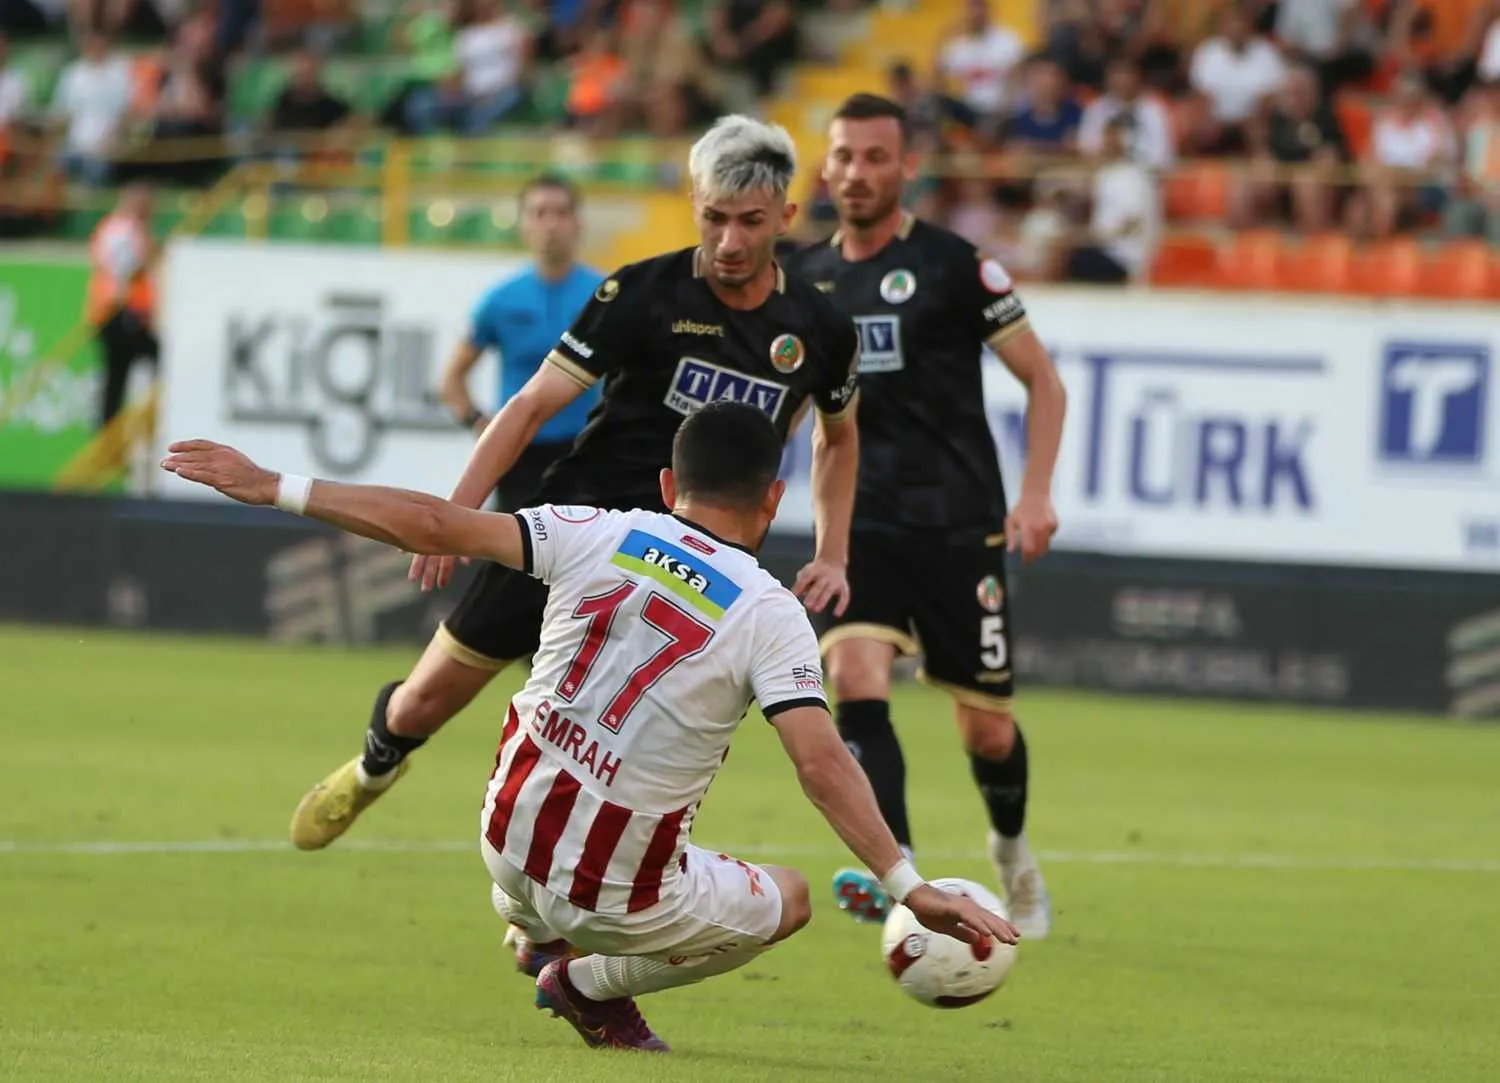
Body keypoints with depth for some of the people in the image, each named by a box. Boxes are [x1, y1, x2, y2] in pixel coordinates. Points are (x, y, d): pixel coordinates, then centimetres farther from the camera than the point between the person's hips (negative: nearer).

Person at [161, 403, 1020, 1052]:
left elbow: (435, 525, -6)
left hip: (510, 840, 5)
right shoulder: (769, 615, -11)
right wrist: (912, 891, -18)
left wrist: (274, 489, -1)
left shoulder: (602, 537, -3)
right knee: (789, 900, 22)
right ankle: (594, 985, 15)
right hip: (618, 893, -5)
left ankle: (538, 931, 33)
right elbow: (822, 765, -21)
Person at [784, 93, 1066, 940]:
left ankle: (1012, 848, 36)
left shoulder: (953, 267, -6)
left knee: (987, 729, 5)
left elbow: (1043, 379, 0)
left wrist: (1036, 494, -11)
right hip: (861, 524, 3)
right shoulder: (804, 280, 7)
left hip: (960, 527, -2)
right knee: (854, 679, -22)